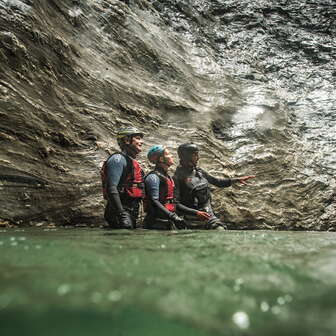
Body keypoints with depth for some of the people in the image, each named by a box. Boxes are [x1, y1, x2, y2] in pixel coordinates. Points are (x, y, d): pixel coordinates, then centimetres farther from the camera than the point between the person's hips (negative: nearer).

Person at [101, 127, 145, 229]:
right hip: (121, 210, -9)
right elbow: (111, 188, -21)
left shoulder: (132, 162, 20)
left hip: (131, 212, 9)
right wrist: (121, 213, -27)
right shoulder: (118, 159, -11)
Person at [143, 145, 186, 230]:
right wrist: (173, 217, -25)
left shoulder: (168, 177, 16)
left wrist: (176, 216, 14)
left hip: (168, 222, 8)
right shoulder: (153, 177, -11)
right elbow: (154, 202, -20)